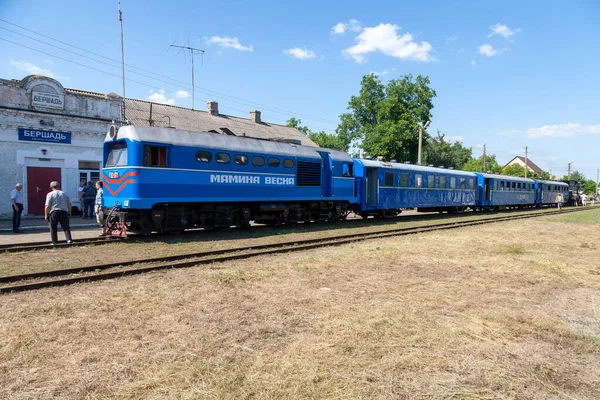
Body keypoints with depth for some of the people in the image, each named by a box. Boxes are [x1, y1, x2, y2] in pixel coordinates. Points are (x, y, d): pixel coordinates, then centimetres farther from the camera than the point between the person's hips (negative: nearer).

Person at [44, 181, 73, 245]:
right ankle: (69, 239, -11)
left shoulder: (50, 194, 0)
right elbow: (69, 204, 9)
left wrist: (46, 215, 3)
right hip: (64, 212, 2)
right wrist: (69, 212, 20)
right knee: (66, 227, 3)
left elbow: (47, 206, -5)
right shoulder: (64, 193, 10)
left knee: (53, 228, 7)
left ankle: (54, 242, 7)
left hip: (54, 212, -2)